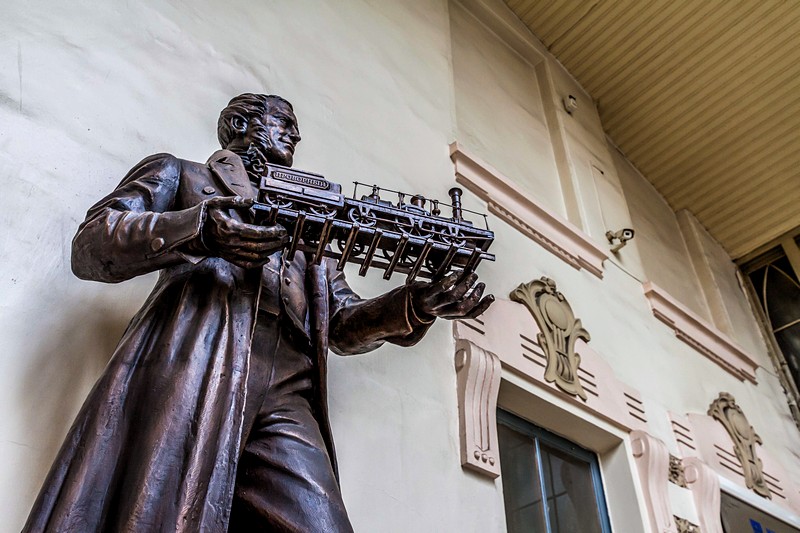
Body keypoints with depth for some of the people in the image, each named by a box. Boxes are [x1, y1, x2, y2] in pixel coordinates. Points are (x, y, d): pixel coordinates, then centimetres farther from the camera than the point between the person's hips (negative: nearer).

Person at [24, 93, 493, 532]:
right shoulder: (178, 173, 24)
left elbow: (342, 323, 26)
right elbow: (89, 246, 8)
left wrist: (417, 305, 4)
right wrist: (196, 229, -12)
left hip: (285, 396, 4)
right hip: (190, 367, -3)